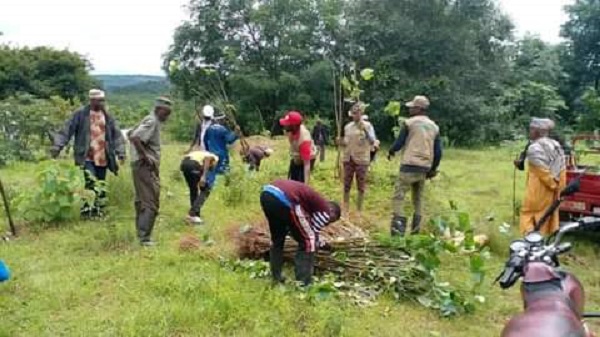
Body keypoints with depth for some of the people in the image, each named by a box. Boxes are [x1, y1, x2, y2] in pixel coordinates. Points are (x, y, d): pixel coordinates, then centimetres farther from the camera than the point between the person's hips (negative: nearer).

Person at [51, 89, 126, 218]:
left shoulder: (107, 116, 11)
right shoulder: (80, 114, -1)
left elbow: (117, 135, 10)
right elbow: (67, 130, -3)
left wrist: (120, 152, -1)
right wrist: (57, 146, -13)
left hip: (102, 158, 5)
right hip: (87, 157, -4)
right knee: (91, 183, -18)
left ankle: (98, 210, 20)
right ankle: (87, 209, -5)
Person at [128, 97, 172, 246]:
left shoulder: (151, 121, 16)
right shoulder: (152, 121, -14)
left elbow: (131, 134, 24)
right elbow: (134, 137, -27)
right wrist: (145, 155, -21)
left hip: (143, 166, 11)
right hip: (146, 167, -11)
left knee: (142, 201, 16)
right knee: (151, 203, -9)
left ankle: (141, 233, 25)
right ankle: (144, 237, -7)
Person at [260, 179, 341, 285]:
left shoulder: (314, 202, 36)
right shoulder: (325, 210, 13)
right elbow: (313, 234, 15)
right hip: (283, 199, -9)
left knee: (276, 238, 29)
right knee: (307, 241, 8)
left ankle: (276, 277, 37)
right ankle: (303, 283, 10)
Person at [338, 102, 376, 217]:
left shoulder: (367, 126, -3)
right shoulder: (347, 126, 8)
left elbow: (372, 142, -15)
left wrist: (364, 130, -26)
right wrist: (341, 142, -7)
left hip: (362, 160, -4)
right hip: (348, 159, 4)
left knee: (361, 186, 4)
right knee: (346, 186, 8)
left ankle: (359, 210, 15)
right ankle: (346, 209, 19)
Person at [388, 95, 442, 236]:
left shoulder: (409, 123, -3)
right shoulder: (434, 126, 12)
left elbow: (399, 143, -1)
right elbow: (438, 152, 10)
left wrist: (391, 152, 20)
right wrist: (433, 169, 21)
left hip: (409, 166, -6)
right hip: (424, 169, 6)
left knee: (399, 197, -5)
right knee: (418, 200, 16)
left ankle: (398, 229, -17)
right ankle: (415, 231, 17)